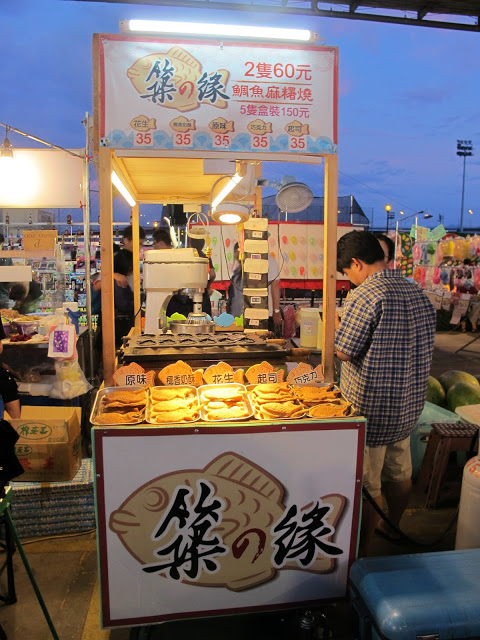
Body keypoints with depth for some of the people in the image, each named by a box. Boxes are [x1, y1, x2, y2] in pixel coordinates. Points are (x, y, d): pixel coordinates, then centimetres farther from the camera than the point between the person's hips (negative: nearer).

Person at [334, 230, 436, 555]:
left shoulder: (366, 296, -21)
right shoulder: (419, 294, 5)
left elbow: (344, 351, -19)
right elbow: (420, 348, 12)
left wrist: (338, 325, -1)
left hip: (370, 408, -8)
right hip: (409, 406, 8)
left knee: (366, 486, 6)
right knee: (400, 473, 24)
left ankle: (361, 553, 21)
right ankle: (393, 528, 45)